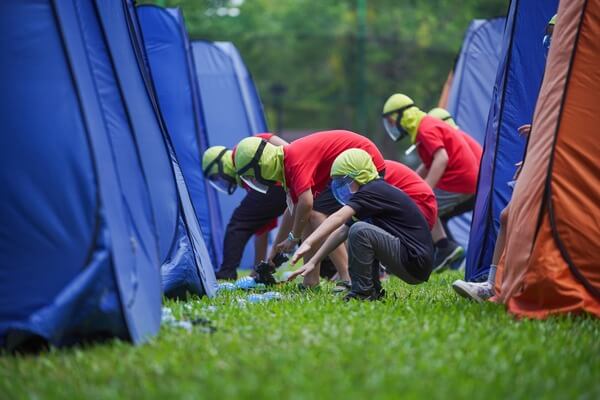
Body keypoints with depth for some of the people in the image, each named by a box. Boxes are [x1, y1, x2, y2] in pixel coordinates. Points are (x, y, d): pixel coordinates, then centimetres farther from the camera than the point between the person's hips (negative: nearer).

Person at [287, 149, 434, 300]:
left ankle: (362, 293, -9)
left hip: (415, 263, -10)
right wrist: (313, 262, 12)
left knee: (360, 230, -23)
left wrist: (308, 243, -34)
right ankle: (373, 291, 16)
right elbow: (342, 231, 16)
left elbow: (338, 217, -25)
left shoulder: (374, 190, -12)